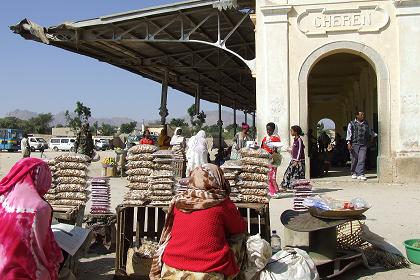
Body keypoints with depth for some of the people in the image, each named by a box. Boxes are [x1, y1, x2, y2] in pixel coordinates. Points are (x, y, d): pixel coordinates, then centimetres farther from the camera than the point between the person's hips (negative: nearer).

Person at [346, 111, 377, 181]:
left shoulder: (366, 124, 16)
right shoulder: (352, 124, 5)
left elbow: (370, 132, 30)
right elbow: (349, 133, -3)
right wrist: (348, 143, -13)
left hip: (363, 145, 2)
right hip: (354, 144, -2)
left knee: (362, 160, -9)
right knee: (354, 160, 1)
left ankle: (360, 174, -10)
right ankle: (353, 173, 18)